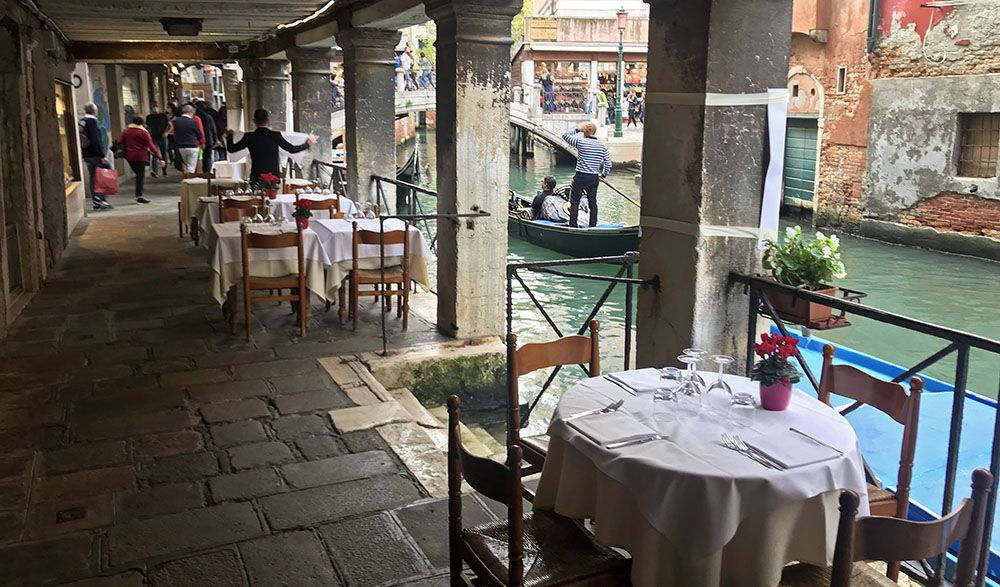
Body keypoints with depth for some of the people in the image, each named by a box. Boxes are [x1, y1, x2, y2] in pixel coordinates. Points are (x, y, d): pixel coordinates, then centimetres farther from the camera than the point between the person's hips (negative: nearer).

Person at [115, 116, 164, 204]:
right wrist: (159, 157, -10)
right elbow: (151, 146, -10)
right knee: (141, 176, -2)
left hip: (129, 156, 5)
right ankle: (139, 196, -5)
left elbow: (119, 142, 0)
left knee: (138, 175, 15)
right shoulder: (143, 132, -6)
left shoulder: (126, 131, 11)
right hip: (140, 157, -5)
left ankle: (138, 194, 9)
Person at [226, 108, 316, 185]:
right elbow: (292, 149, 0)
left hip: (256, 180, 0)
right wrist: (307, 143, 14)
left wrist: (229, 136, 27)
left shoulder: (249, 137, -2)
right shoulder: (276, 135, -5)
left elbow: (231, 149, 8)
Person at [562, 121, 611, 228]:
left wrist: (578, 130, 6)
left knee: (574, 202, 4)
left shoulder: (581, 142, -12)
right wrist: (604, 175, 15)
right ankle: (593, 226, 17)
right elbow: (608, 164, 2)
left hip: (580, 177, -4)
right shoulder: (603, 146, 1)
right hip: (594, 178, 4)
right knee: (593, 202, 13)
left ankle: (573, 226, 2)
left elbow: (565, 135, 1)